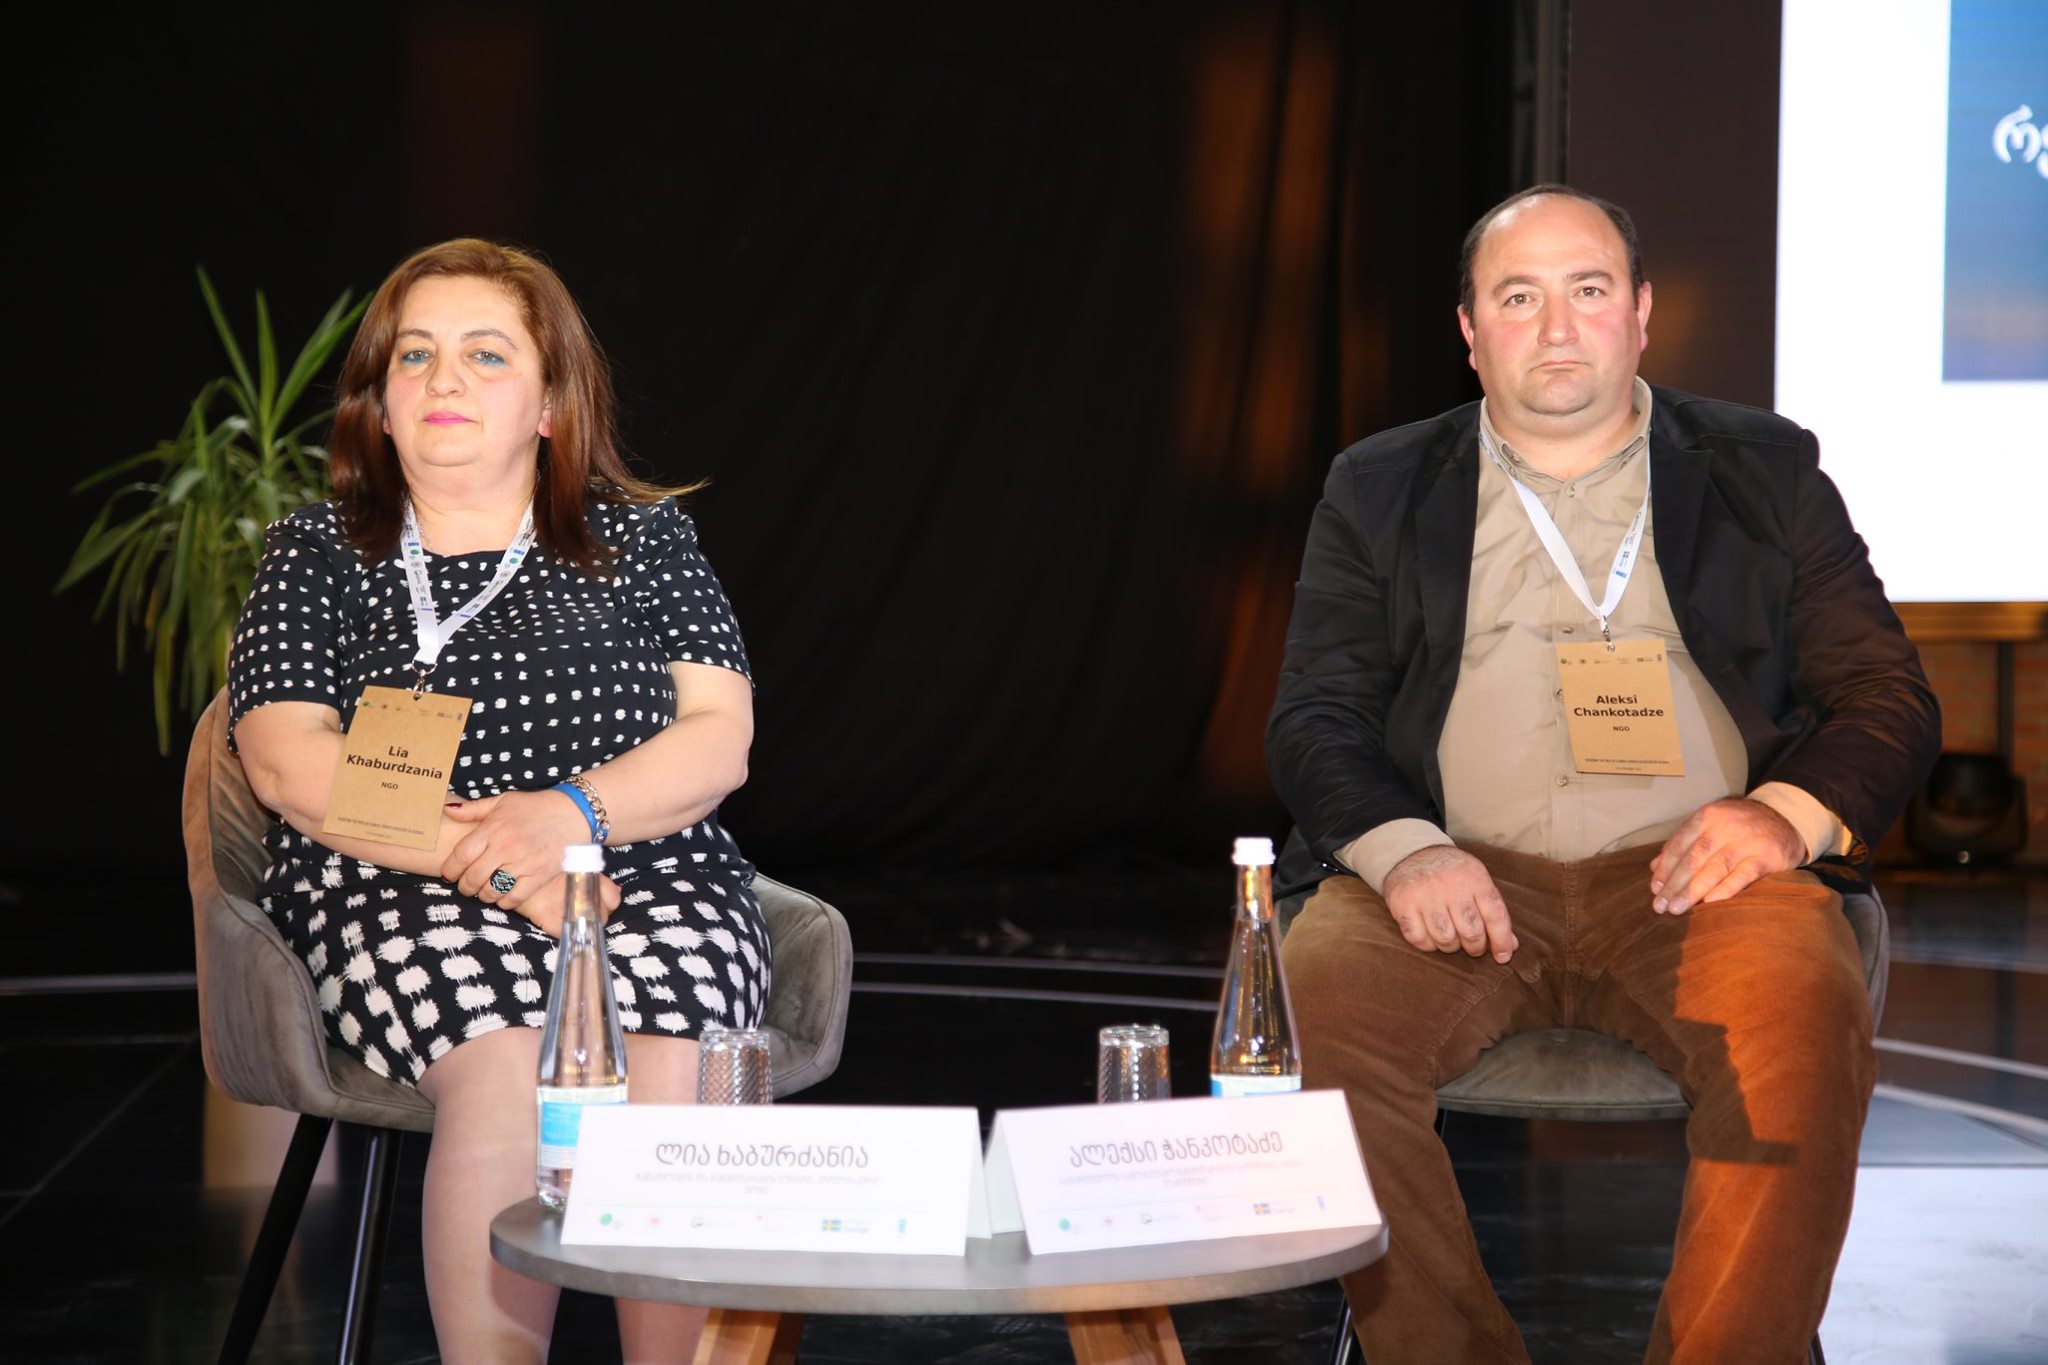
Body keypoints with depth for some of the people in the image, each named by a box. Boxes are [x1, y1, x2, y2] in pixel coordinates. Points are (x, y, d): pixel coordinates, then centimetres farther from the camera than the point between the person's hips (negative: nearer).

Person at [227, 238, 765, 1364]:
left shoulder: (642, 537, 16)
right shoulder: (317, 552, 13)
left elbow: (721, 735, 6)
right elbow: (290, 763, -1)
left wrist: (574, 814, -15)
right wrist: (487, 857, -14)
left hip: (652, 875, 1)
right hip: (399, 892, -1)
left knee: (668, 1071, -32)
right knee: (507, 1070, -34)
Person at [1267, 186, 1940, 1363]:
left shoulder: (1765, 471, 16)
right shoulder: (1380, 491, 17)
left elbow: (1888, 695, 12)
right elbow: (1315, 717, 10)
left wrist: (1786, 814, -10)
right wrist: (1402, 848, -12)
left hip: (1690, 870, -1)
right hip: (1462, 881, 1)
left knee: (1804, 1012, -33)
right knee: (1312, 1001, -29)